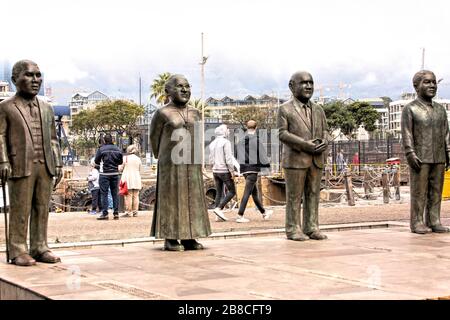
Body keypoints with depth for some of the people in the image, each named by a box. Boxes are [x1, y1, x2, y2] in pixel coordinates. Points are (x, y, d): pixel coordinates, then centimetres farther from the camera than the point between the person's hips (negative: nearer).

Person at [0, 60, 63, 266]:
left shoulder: (47, 108, 18)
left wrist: (58, 164, 13)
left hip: (45, 167, 5)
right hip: (21, 167, -5)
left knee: (42, 210, 7)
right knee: (20, 210, -3)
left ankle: (40, 248, 14)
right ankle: (18, 251, 3)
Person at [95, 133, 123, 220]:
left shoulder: (101, 149, -8)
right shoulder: (117, 149, 3)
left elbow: (96, 161, -2)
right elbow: (121, 161, 10)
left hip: (105, 174, -4)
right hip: (115, 173, 4)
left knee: (104, 194, -1)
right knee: (115, 194, 8)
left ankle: (105, 214, -5)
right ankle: (116, 213, 7)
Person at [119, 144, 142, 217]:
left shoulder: (125, 158, -3)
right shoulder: (138, 159, 8)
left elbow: (121, 169, 0)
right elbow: (139, 171, 14)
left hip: (127, 179, -4)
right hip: (136, 179, 4)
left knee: (128, 196, -4)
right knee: (135, 196, 6)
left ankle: (128, 212, -6)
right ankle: (135, 211, 7)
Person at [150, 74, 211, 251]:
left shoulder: (195, 113, 10)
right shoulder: (162, 113, -5)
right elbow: (154, 137, 4)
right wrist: (161, 157, 13)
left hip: (192, 163, 5)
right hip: (171, 164, -5)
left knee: (192, 198, 5)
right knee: (171, 198, -3)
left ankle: (189, 238, 10)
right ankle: (170, 239, 1)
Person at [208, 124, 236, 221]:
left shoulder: (212, 143, 10)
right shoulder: (226, 142, -12)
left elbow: (211, 160, 13)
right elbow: (228, 158, -18)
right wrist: (232, 171, -13)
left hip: (215, 171, 7)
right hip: (225, 171, -7)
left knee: (219, 193, 9)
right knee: (232, 192, 1)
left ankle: (218, 215, 4)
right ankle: (219, 208, -13)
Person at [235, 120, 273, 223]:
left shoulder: (241, 141, 5)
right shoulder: (256, 140, -11)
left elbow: (238, 155, 9)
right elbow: (262, 154, -7)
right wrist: (267, 164, 9)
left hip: (244, 169, 7)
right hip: (253, 168, -7)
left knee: (255, 192, 16)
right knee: (247, 192, -7)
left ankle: (264, 213, 30)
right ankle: (240, 216, -11)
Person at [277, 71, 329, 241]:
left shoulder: (318, 110, 17)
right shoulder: (285, 109, 0)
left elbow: (325, 131, 16)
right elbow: (282, 133, -8)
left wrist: (324, 141, -9)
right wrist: (305, 145, -18)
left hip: (316, 160, 5)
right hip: (295, 159, -5)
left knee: (313, 194, 5)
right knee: (294, 196, -2)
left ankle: (311, 228, 11)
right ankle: (293, 229, 3)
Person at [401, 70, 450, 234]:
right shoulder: (410, 109, 0)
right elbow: (406, 134, -6)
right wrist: (411, 155, -15)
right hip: (420, 158, -5)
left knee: (436, 191, 4)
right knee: (419, 191, -4)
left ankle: (434, 221, 10)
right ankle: (417, 223, 0)